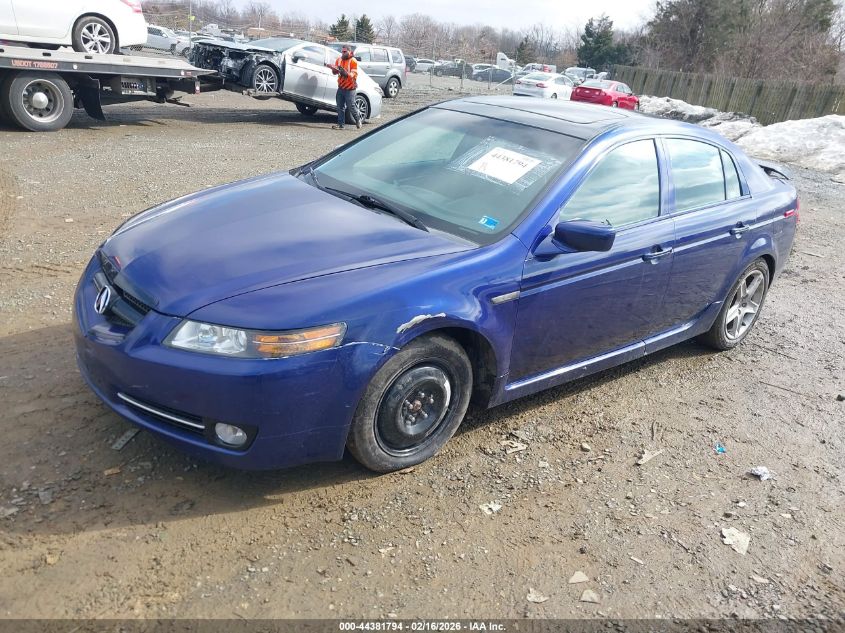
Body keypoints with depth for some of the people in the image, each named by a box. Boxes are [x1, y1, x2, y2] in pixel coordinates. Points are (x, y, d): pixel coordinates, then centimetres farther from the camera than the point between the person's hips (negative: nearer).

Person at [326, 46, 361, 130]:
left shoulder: (353, 61, -7)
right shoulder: (339, 59, 11)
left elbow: (353, 74, -16)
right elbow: (335, 72, 11)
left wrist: (346, 73, -33)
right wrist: (334, 69, -12)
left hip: (349, 88, -6)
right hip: (341, 87, 6)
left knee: (351, 106, -5)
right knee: (340, 107, 4)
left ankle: (358, 120, 18)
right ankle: (340, 124, 7)